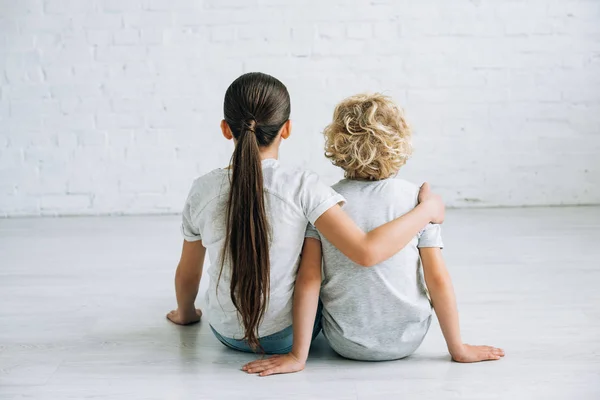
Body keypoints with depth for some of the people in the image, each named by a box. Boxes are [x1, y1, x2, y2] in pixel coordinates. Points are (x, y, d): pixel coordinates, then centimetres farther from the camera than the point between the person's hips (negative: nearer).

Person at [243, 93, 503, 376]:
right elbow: (438, 280, -12)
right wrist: (458, 349, -1)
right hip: (407, 341, 0)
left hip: (345, 343, 0)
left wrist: (298, 355, -9)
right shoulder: (417, 198, -11)